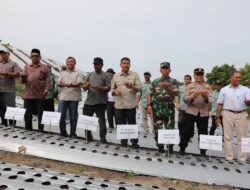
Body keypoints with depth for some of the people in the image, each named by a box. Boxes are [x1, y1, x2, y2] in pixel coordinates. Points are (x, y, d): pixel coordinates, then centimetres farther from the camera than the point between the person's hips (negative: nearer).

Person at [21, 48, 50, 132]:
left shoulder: (44, 67, 5)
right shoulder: (26, 67, 13)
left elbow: (47, 80, -1)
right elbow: (23, 80, 9)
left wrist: (46, 90, -13)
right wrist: (23, 78, -15)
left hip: (40, 95, -2)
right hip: (28, 94, 3)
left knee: (40, 114, 3)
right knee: (28, 113, 9)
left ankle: (41, 130, 13)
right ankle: (28, 130, 22)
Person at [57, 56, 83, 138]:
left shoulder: (78, 74, 7)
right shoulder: (62, 73, 15)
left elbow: (79, 83, -8)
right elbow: (58, 83, 5)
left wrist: (71, 85, -27)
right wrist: (61, 84, -19)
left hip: (74, 97, -2)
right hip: (64, 97, 2)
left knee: (73, 116, 2)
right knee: (62, 115, 3)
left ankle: (73, 133, 12)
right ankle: (63, 131, 18)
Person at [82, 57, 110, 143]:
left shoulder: (106, 75, 3)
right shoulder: (90, 75, 14)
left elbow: (108, 88, -6)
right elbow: (84, 87, 11)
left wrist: (100, 88, -24)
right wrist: (86, 86, -13)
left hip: (100, 102, -4)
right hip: (89, 102, 4)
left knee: (101, 120, 1)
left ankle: (103, 138, 10)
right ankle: (88, 136, 26)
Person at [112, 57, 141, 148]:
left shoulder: (135, 75, 3)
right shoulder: (115, 76, 10)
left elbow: (139, 88, -4)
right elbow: (112, 89, 14)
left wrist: (131, 86, -23)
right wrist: (115, 91, -9)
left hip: (131, 104, -2)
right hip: (119, 105, 2)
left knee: (132, 124, 5)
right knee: (121, 124, 9)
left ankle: (134, 142, 17)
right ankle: (123, 141, 22)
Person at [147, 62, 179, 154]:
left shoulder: (173, 81, 4)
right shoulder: (155, 81, 9)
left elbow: (176, 93, -10)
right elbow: (150, 94, 10)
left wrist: (167, 87, -24)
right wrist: (149, 105, -3)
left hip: (169, 109, -1)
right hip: (157, 108, 2)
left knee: (170, 128, 3)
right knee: (157, 128, 5)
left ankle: (170, 146, 18)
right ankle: (160, 146, 19)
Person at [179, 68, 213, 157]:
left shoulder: (208, 87, 9)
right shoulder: (189, 86, 7)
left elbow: (211, 100, -3)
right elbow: (185, 99, -3)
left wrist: (206, 97, -24)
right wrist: (193, 96, -21)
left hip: (203, 113, 1)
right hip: (191, 111, -1)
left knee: (203, 132, 5)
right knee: (187, 131, 1)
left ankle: (203, 151, 18)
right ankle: (182, 148, 16)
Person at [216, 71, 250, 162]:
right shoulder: (224, 90, 7)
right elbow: (220, 104, 7)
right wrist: (218, 117, 2)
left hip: (241, 115, 0)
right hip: (228, 114, 0)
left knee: (241, 137, 6)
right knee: (228, 136, 4)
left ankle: (242, 157, 16)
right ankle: (229, 156, 12)